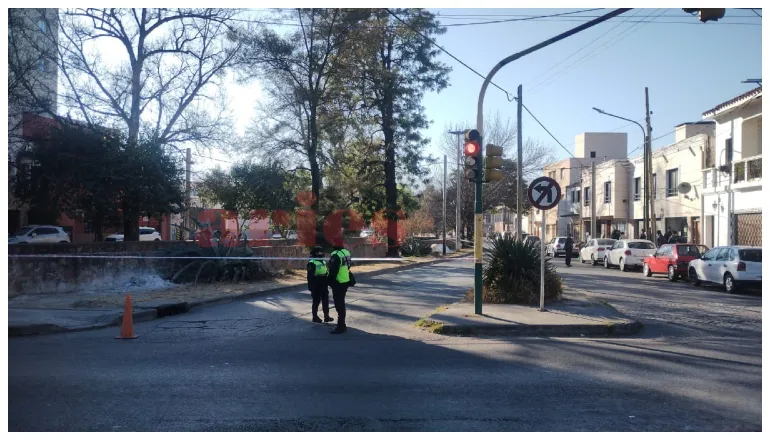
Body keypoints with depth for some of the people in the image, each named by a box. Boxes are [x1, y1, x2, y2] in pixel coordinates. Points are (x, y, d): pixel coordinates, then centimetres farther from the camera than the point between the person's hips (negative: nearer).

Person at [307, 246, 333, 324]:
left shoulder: (323, 262, 13)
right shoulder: (312, 263, -14)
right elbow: (310, 276, -18)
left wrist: (327, 283, 19)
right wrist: (311, 287, -20)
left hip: (324, 286, 8)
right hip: (316, 286, -8)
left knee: (325, 301, 11)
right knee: (316, 302, 2)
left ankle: (326, 316, 18)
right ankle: (315, 317, 14)